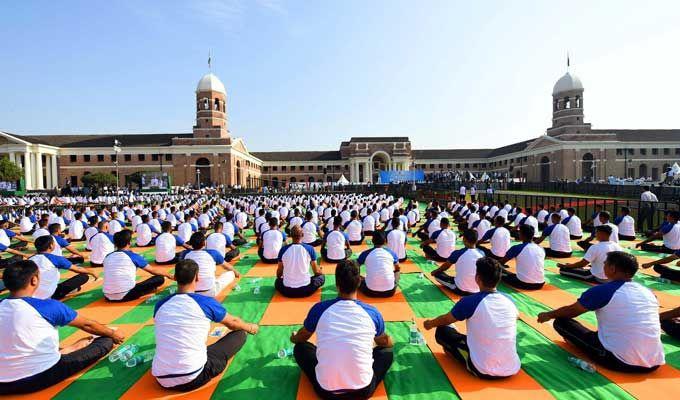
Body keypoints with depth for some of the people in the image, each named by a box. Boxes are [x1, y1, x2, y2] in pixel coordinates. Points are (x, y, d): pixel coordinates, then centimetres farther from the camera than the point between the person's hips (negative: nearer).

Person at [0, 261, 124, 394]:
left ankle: (62, 352, 12)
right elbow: (87, 324, -3)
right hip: (42, 377, -6)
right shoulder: (47, 306, -17)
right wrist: (113, 333, 14)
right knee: (107, 340, 4)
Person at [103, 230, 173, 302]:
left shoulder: (107, 257, 9)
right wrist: (168, 275, 23)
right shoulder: (133, 256, -4)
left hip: (108, 297, 6)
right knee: (160, 278, 0)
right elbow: (153, 270, 7)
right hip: (125, 296, -6)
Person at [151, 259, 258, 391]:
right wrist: (250, 328, 31)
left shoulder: (160, 305, 2)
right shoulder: (206, 302, -11)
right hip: (192, 379, -5)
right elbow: (233, 323, 8)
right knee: (239, 334, 8)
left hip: (162, 380, 5)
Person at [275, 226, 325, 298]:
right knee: (321, 277, 22)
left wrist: (279, 277, 30)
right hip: (306, 290, -2)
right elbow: (316, 271, 1)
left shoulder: (283, 249, -6)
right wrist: (321, 271, 25)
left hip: (287, 291, 2)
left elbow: (279, 272, 7)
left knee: (277, 281, 34)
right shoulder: (310, 249, -10)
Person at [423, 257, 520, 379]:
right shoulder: (508, 300, -2)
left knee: (442, 331, 8)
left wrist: (430, 323, 25)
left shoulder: (470, 301, -16)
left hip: (483, 371, -5)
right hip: (513, 370, 5)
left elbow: (445, 320, 2)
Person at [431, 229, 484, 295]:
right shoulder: (482, 253, -3)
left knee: (437, 274, 10)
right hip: (478, 291, 5)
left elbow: (445, 267, 3)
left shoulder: (457, 253, -15)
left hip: (461, 290, -5)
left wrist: (435, 271, 24)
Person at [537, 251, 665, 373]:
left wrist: (549, 315, 23)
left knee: (561, 322, 1)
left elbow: (571, 311, 3)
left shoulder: (603, 291, -10)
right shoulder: (648, 292, 7)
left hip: (621, 362, -7)